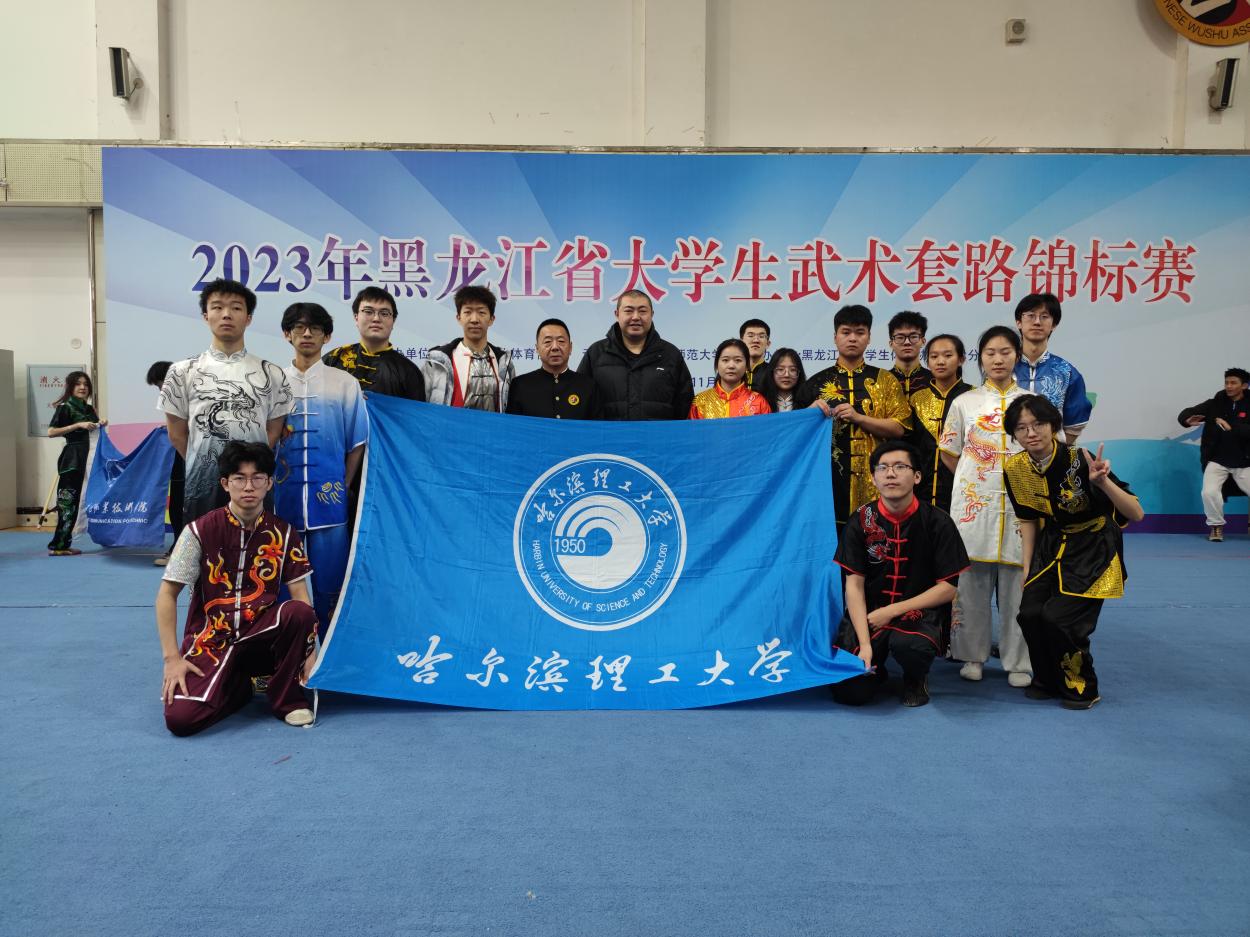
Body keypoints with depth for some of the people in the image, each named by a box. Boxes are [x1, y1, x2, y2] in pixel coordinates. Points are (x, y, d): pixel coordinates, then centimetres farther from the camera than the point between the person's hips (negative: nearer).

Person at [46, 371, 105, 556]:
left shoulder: (90, 409, 14)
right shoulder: (64, 408, -5)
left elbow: (94, 430, 26)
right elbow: (51, 432, -13)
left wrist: (101, 424, 4)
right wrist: (78, 425, -18)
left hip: (87, 458, 7)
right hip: (71, 459, -7)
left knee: (75, 501, 8)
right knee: (67, 501, -8)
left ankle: (63, 544, 13)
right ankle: (58, 546, -5)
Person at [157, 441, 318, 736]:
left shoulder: (283, 533, -1)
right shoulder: (200, 531, -8)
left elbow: (301, 597, -1)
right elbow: (167, 595, -3)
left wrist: (308, 652, -13)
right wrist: (172, 658, -11)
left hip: (260, 634, 2)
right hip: (210, 639, -1)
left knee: (300, 612, -31)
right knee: (180, 717, -26)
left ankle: (287, 698, -7)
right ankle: (237, 684, 9)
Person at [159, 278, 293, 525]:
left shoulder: (272, 374, 4)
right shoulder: (183, 372, 4)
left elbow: (273, 432, 7)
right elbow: (177, 433, 8)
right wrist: (206, 468, 7)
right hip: (201, 486, 0)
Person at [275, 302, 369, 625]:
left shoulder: (345, 383, 6)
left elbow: (357, 442, 6)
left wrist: (344, 487, 0)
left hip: (328, 497, -1)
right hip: (281, 498, 1)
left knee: (330, 579, 3)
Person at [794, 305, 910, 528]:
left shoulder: (885, 380, 10)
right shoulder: (816, 382, 10)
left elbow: (899, 428, 2)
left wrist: (858, 417, -9)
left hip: (873, 480, 0)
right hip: (828, 478, 0)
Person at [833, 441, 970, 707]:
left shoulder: (937, 522, -6)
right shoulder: (861, 520, -3)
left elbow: (949, 587, -6)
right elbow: (854, 585, -6)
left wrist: (891, 611, -13)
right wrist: (865, 644, -16)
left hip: (919, 612, -1)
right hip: (868, 614, 2)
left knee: (907, 644, -37)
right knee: (850, 692, -16)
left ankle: (916, 678, 1)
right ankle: (876, 669, 21)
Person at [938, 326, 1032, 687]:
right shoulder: (965, 402, 7)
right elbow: (949, 453, 11)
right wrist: (973, 480, 6)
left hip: (1020, 501, 0)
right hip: (974, 501, 0)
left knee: (1017, 582, 1)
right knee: (972, 580, 3)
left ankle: (1018, 661, 11)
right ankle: (973, 655, 15)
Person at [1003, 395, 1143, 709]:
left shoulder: (1080, 461, -25)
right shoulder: (1015, 468, -9)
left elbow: (1136, 514, -28)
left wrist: (1103, 482, -44)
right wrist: (1027, 565, 4)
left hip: (1093, 547, -5)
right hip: (1053, 545, 5)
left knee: (1058, 618, -17)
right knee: (1029, 613, -11)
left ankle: (1083, 688, 11)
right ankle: (1048, 680, 16)